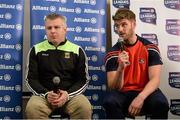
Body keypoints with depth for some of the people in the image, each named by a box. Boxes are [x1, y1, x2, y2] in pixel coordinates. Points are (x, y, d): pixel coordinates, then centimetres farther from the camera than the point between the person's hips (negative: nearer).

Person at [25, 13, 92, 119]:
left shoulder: (77, 50, 6)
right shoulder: (36, 50, 7)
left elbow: (83, 79, 6)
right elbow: (31, 79, 8)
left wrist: (68, 94, -12)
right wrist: (46, 94, -10)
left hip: (71, 94, 0)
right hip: (43, 94, 0)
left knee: (85, 108, -30)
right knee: (32, 108, -31)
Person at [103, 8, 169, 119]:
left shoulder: (150, 48, -2)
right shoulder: (113, 53, -2)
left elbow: (155, 79, -9)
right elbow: (114, 88, -7)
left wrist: (140, 97, -27)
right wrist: (120, 68, -26)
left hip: (144, 93, 0)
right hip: (122, 94, 1)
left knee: (161, 103, -31)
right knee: (110, 101, -31)